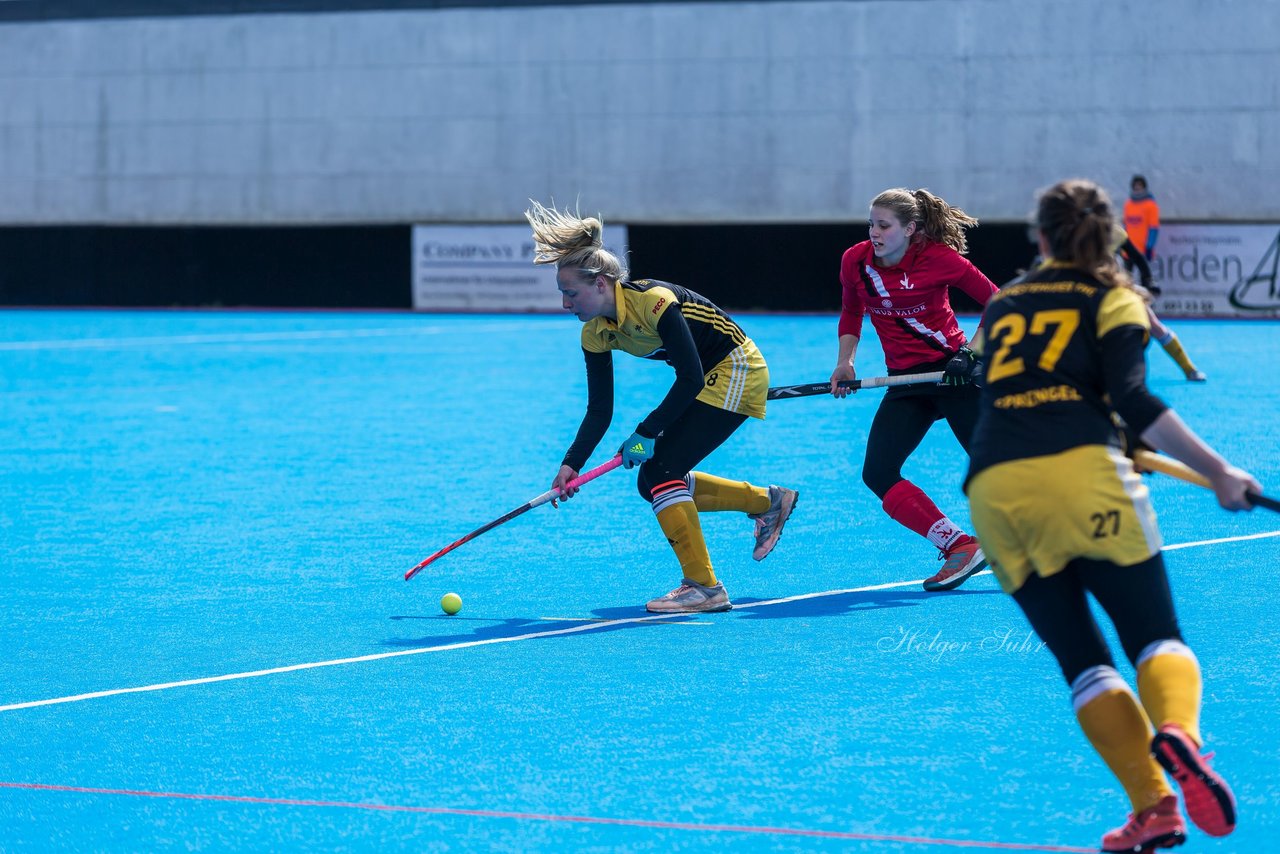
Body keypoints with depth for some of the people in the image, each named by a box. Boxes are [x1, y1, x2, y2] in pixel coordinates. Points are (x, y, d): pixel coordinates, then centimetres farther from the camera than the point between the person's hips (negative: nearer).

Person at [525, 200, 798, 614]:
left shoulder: (653, 301, -28)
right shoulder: (595, 334, -4)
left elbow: (691, 379, -27)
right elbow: (599, 410, -1)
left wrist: (647, 433, -26)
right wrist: (571, 464, -13)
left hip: (736, 371, -9)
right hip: (709, 380, 9)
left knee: (660, 473, -17)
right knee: (653, 482, 6)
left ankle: (704, 587, -11)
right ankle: (769, 501, 20)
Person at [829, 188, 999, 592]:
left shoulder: (938, 258, -14)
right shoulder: (855, 261, -2)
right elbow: (851, 313, 17)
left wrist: (977, 350, -16)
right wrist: (844, 361, 3)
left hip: (954, 371, -5)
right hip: (906, 382, 5)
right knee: (878, 474, -11)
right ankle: (960, 547, -12)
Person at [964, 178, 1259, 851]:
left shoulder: (1001, 307, 24)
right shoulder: (1112, 299, 10)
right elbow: (1132, 401, -5)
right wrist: (1218, 473, -5)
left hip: (992, 490, 3)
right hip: (1082, 476, -3)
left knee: (1081, 662, 8)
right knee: (1157, 639, 0)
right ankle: (1176, 732, -34)